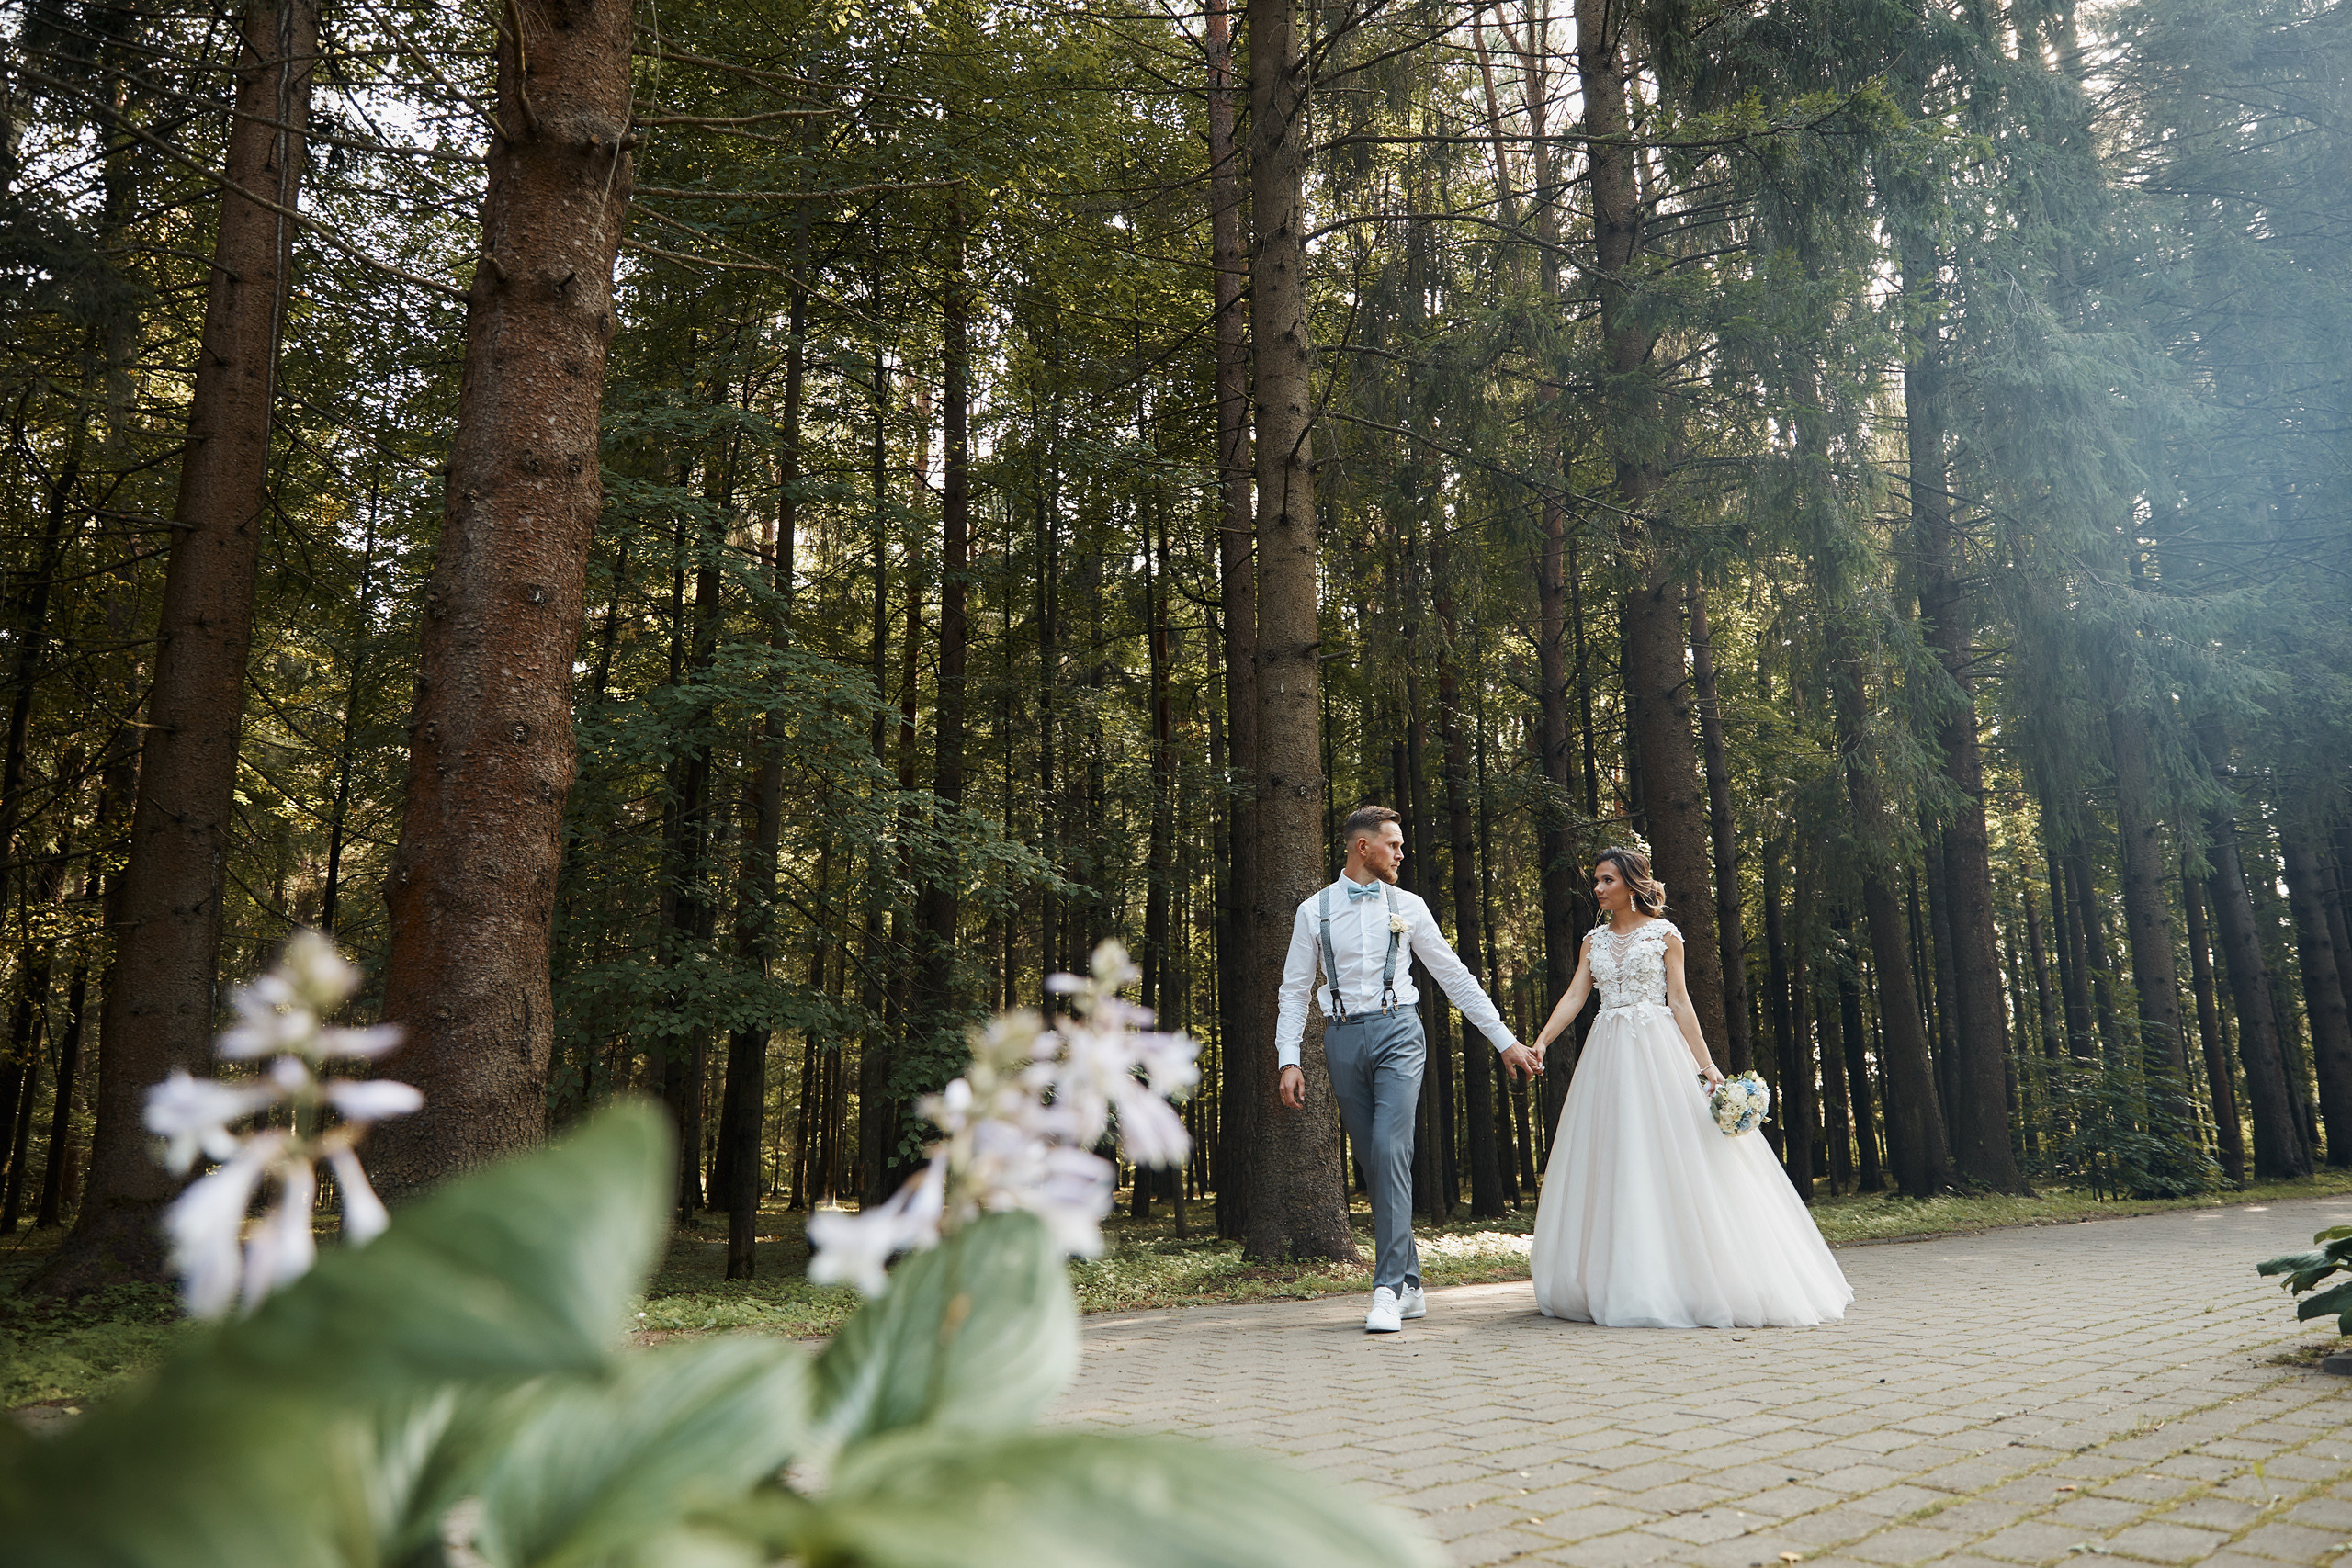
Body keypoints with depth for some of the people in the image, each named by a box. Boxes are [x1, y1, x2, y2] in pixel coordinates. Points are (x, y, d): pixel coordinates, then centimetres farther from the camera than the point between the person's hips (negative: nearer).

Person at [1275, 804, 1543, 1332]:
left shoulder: (1408, 907, 8)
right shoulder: (1314, 911, 6)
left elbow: (1455, 976, 11)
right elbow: (1294, 990, 7)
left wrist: (1505, 1040, 10)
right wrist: (1289, 1060, -4)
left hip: (1397, 1032, -1)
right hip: (1343, 1039, 1)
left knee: (1390, 1150, -17)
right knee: (1373, 1163, 4)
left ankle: (1388, 1291, -14)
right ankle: (1410, 1286, 16)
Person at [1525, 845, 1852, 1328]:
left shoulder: (1664, 933, 2)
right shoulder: (1595, 939, 13)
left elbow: (1680, 1002, -1)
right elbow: (1574, 997, 5)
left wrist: (1705, 1064, -7)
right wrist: (1541, 1041, -9)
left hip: (1657, 1051, -4)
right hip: (1608, 1053, 4)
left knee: (1672, 1157, -6)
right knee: (1613, 1165, 3)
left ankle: (1681, 1285, 2)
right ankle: (1620, 1286, 10)